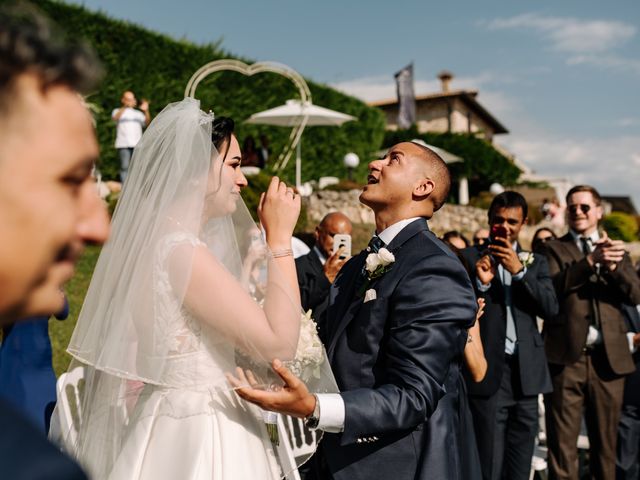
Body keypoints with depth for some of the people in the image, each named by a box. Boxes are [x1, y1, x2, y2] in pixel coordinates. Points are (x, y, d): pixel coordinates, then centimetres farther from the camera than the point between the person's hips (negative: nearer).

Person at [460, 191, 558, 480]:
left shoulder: (535, 262, 12)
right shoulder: (469, 258, 2)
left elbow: (551, 308, -2)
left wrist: (519, 271, -13)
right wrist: (480, 282, -19)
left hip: (526, 372, 4)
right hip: (488, 371, -3)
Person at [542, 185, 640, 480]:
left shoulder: (615, 250, 15)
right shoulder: (554, 248, 6)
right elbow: (552, 287, -13)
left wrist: (614, 265, -17)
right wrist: (591, 261, -22)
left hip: (609, 358, 3)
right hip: (567, 357, -3)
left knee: (606, 441, 13)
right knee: (562, 442, 1)